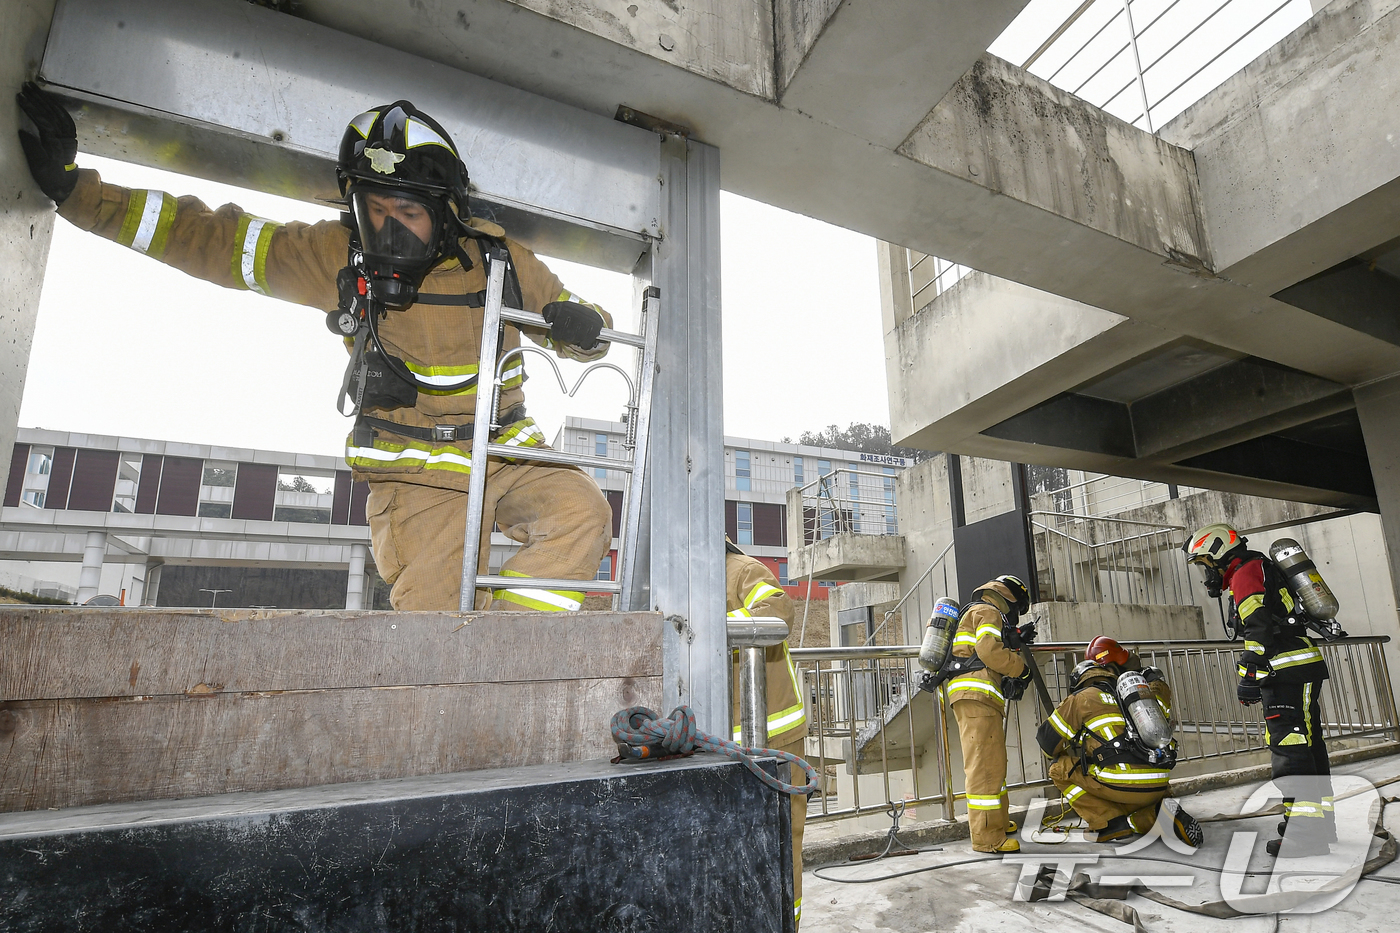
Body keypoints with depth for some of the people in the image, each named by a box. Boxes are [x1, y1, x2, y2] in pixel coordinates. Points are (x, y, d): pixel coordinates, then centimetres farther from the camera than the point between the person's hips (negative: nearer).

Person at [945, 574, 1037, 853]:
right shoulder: (988, 612, -2)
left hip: (977, 697, 11)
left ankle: (998, 822, 33)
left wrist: (1015, 640, 26)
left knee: (992, 764, 21)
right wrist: (1022, 668, -4)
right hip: (977, 696, -11)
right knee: (985, 765, -10)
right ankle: (987, 838, -9)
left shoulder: (974, 612, 30)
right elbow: (989, 650, -17)